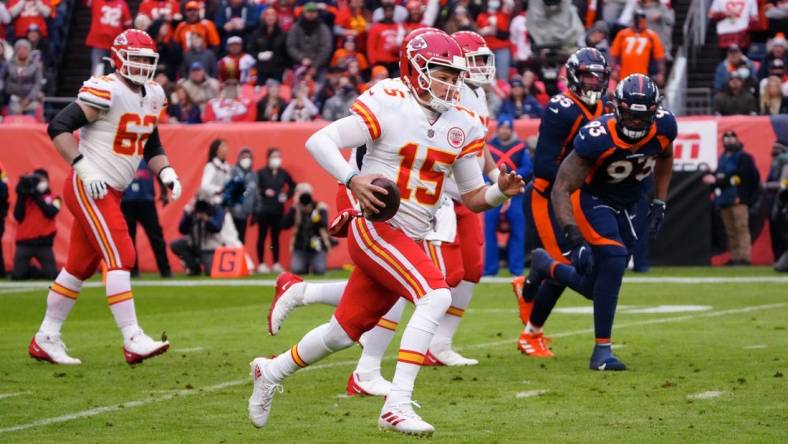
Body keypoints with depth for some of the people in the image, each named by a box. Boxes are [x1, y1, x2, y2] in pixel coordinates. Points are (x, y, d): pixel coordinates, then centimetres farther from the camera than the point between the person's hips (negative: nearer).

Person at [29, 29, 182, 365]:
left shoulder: (153, 96, 11)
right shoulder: (106, 91, -16)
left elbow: (151, 145, 23)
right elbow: (58, 127, -19)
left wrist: (166, 172, 4)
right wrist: (84, 168, -24)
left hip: (111, 193, 9)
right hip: (89, 188, -9)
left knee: (80, 266, 12)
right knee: (120, 258, -15)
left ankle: (45, 340, 21)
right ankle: (133, 340, -16)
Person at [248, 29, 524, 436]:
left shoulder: (462, 126, 7)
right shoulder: (388, 106, -12)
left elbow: (473, 197, 11)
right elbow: (318, 141, -16)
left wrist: (501, 191, -10)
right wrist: (352, 178, -31)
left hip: (409, 241, 7)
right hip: (374, 229, -7)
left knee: (344, 332, 14)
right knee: (436, 296, -27)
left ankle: (271, 372, 39)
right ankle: (396, 406, -26)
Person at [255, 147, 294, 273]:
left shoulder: (283, 173, 7)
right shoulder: (261, 173, -5)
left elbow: (293, 186, 18)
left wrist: (287, 195, 2)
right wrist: (264, 192, -20)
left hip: (278, 210, 4)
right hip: (263, 209, -3)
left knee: (275, 237, 8)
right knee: (262, 236, 0)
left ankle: (276, 264, 13)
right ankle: (261, 264, 3)